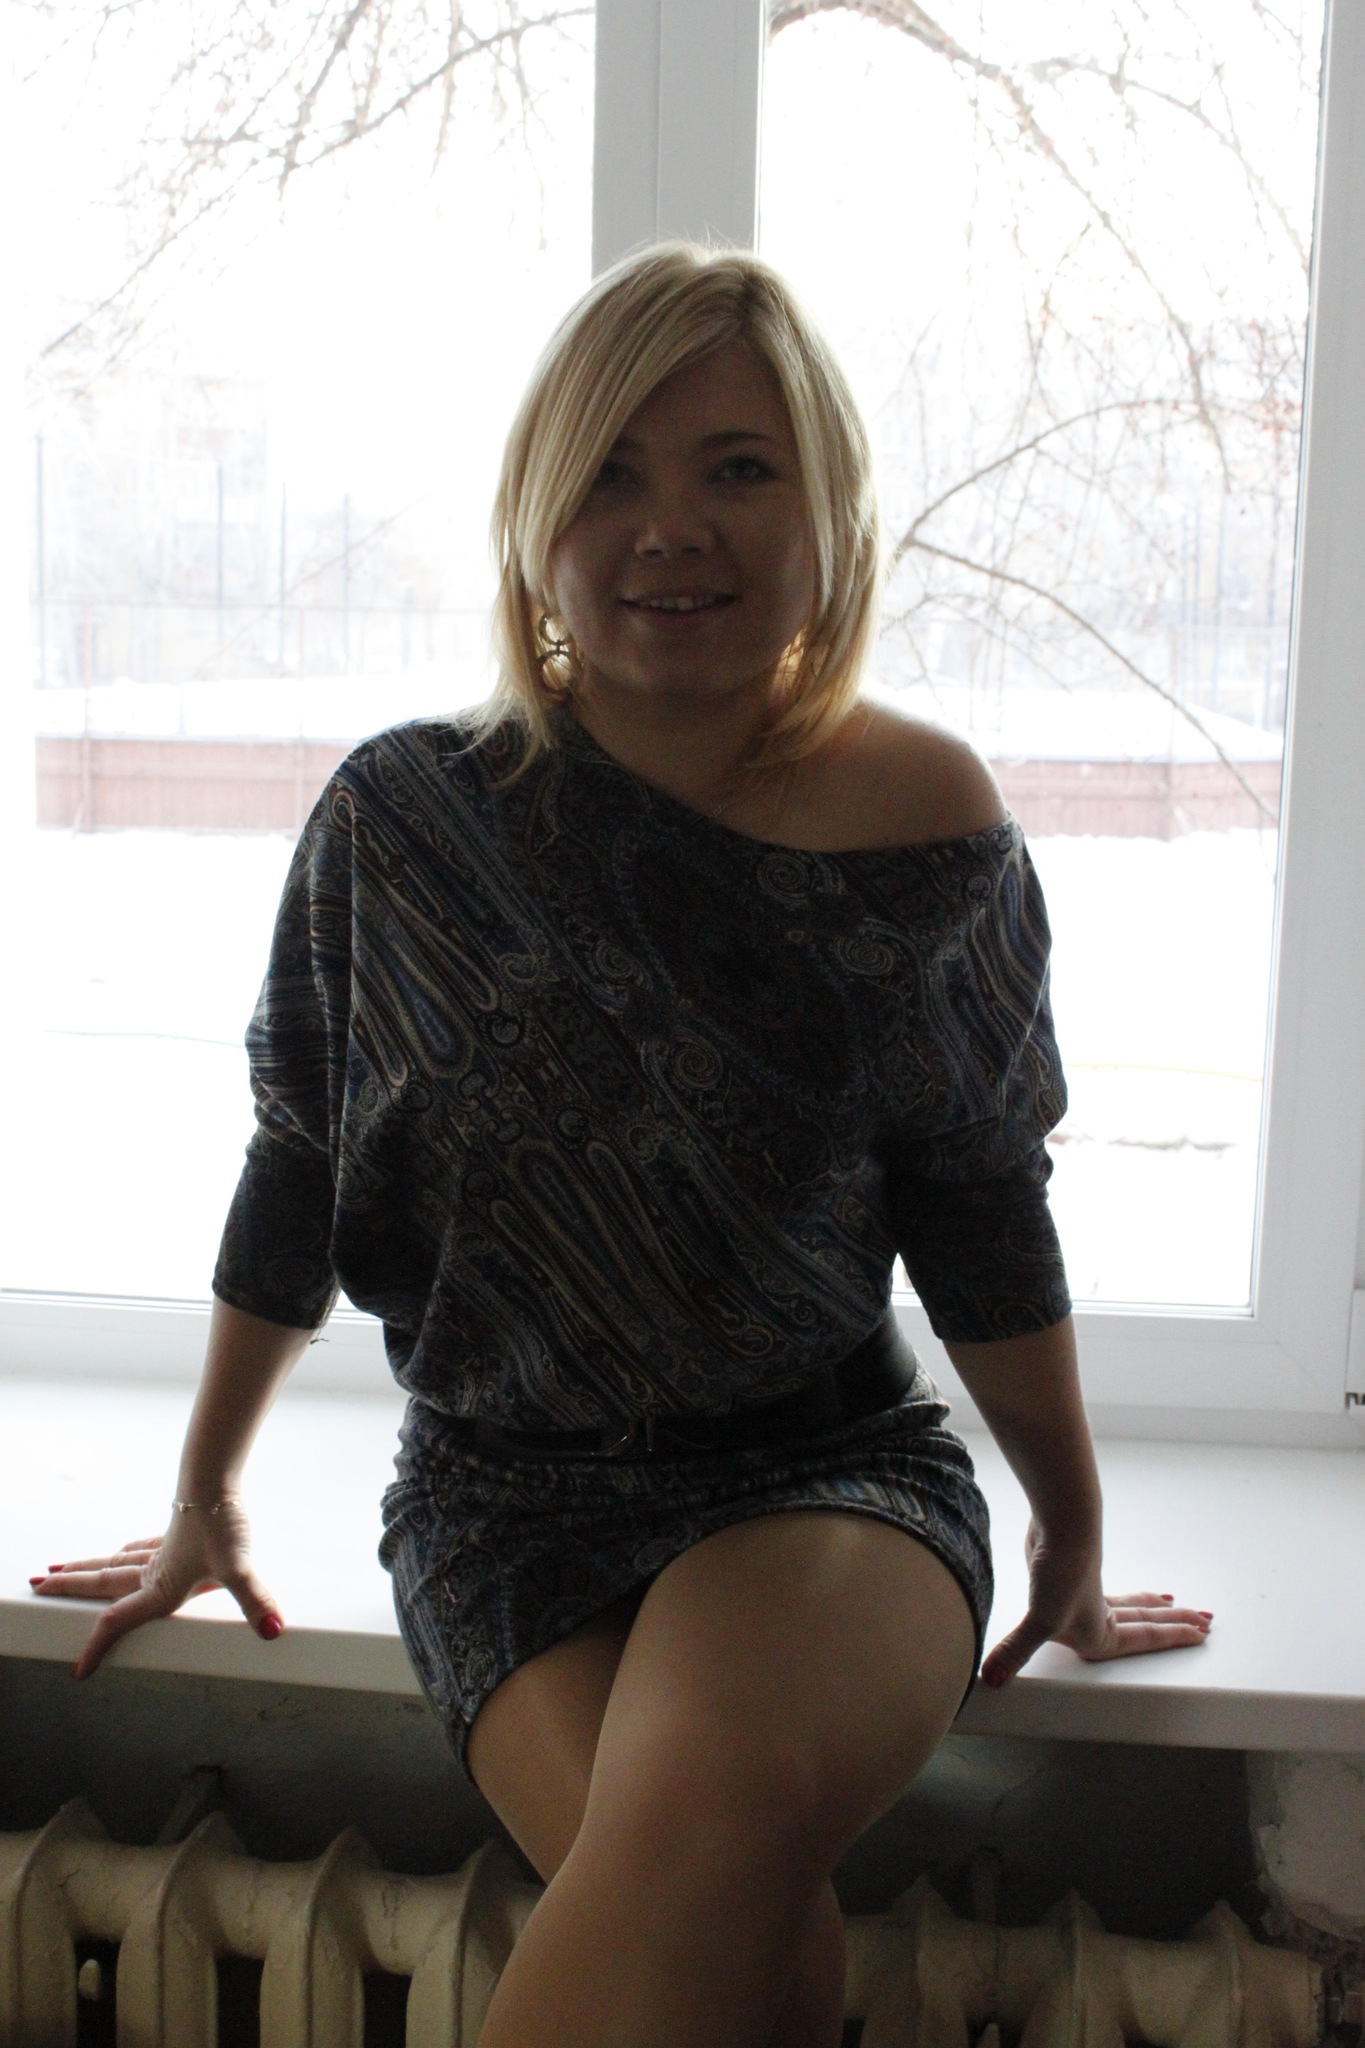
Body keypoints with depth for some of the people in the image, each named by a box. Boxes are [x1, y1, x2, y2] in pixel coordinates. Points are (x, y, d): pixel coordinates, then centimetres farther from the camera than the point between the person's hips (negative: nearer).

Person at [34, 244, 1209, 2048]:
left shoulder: (928, 819, -4)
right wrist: (205, 1495, 19)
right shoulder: (398, 818, -3)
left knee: (722, 1810, -31)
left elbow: (981, 1209, 7)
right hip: (506, 1491, 0)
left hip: (834, 1465, 0)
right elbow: (297, 1173, 9)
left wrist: (1075, 1534, 15)